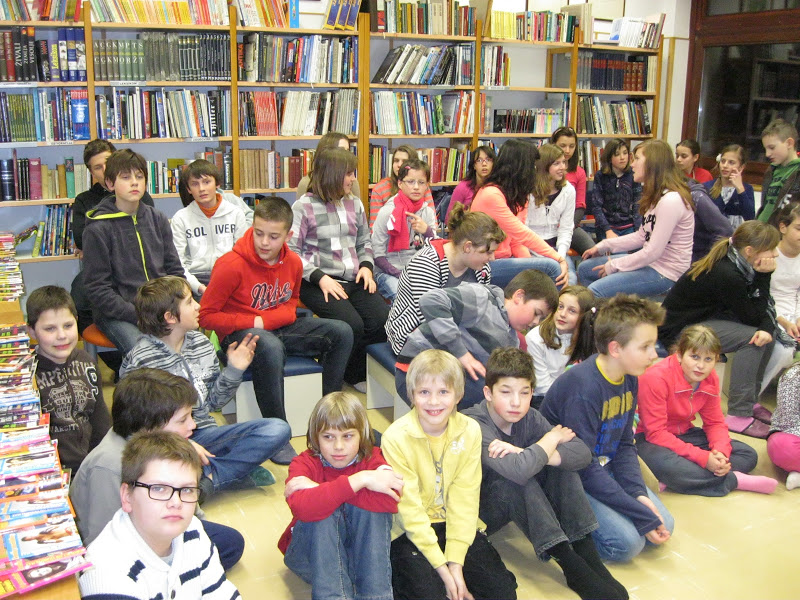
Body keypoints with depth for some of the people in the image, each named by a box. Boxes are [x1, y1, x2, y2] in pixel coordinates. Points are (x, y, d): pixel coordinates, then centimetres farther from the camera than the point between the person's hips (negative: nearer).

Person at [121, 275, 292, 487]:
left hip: (204, 433, 6)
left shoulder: (201, 343, 8)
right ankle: (238, 471, -20)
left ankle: (207, 479, -22)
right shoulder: (140, 361, -10)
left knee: (278, 429, -13)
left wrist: (234, 370, -2)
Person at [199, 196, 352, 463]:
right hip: (239, 335, -6)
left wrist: (266, 320, -7)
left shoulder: (293, 263, -2)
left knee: (342, 332, -6)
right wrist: (252, 322, -16)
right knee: (270, 347, -41)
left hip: (279, 329, 6)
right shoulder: (232, 265, -19)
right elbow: (206, 316, -13)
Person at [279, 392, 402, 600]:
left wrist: (319, 489, -34)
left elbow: (389, 502, -35)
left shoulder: (373, 460, -11)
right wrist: (359, 480, -43)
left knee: (370, 505, -27)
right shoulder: (304, 464, -15)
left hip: (362, 549, 1)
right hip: (311, 554, -1)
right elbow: (302, 508, -40)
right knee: (324, 512, -31)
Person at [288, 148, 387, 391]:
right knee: (352, 324, -28)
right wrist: (320, 277, -17)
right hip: (318, 283, -5)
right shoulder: (303, 207, -2)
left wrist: (366, 266, 4)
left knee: (384, 321, -19)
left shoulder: (354, 204, 15)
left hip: (354, 280, 5)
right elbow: (291, 252, -6)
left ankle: (355, 372, 7)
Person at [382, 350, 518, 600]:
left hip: (456, 523, 4)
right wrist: (441, 567, -19)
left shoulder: (469, 430, -8)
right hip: (410, 530, -3)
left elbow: (465, 497, -9)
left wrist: (455, 562, -16)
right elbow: (409, 507, -17)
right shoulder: (396, 438, -18)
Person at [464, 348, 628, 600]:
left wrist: (524, 454, -34)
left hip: (516, 504, 6)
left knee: (562, 460, -15)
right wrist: (552, 438, -24)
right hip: (478, 511, -6)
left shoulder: (529, 417, -6)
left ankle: (585, 551, -17)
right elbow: (519, 470, -44)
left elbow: (583, 454, -19)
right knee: (517, 478, -34)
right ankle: (568, 562, -28)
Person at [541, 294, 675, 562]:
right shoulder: (583, 388, -28)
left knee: (664, 526, 3)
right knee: (627, 541, -21)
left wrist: (639, 493, -11)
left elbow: (625, 444, 6)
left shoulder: (628, 379, -1)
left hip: (604, 470, 9)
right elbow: (583, 466, -26)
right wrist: (641, 515, -22)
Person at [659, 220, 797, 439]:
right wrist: (763, 276, -21)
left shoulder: (739, 266, -2)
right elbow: (752, 316, -19)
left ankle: (750, 401, 6)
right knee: (751, 338, -24)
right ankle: (739, 415, -17)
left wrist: (767, 327, -22)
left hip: (708, 317, 9)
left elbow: (764, 307, -1)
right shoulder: (726, 275, -29)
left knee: (767, 336, -3)